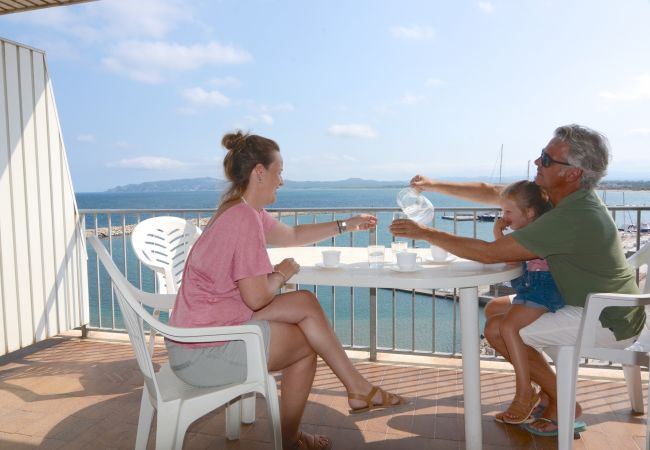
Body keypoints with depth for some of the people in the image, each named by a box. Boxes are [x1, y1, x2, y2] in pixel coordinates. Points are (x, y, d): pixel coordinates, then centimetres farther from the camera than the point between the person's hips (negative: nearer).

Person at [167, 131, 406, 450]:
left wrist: (345, 225, 23)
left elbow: (293, 236, 23)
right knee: (306, 344, 7)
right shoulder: (245, 217, -23)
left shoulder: (242, 211, 9)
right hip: (202, 353, -9)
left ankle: (357, 388, 15)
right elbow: (256, 297, -24)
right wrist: (281, 274, -4)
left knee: (306, 303, 6)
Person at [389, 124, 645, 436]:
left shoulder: (572, 218, -31)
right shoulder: (565, 196, -2)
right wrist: (433, 185, -1)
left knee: (498, 329, -15)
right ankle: (547, 389, 19)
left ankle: (562, 404, 4)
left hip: (608, 322, -9)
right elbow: (491, 193, 5)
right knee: (495, 308, 10)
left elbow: (489, 253, -30)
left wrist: (425, 233, -23)